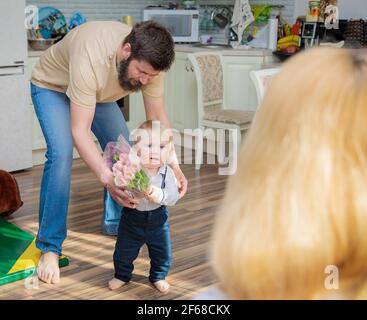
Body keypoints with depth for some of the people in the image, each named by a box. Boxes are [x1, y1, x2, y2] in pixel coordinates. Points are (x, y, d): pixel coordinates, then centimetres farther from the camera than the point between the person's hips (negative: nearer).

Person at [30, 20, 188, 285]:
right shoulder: (91, 59, -45)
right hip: (52, 87, -6)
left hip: (99, 93, 6)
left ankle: (115, 223, 23)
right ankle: (49, 248, -15)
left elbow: (157, 116, -16)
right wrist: (107, 179, -52)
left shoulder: (149, 61, -27)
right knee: (61, 154, -25)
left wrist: (174, 165, -27)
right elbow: (79, 131, -42)